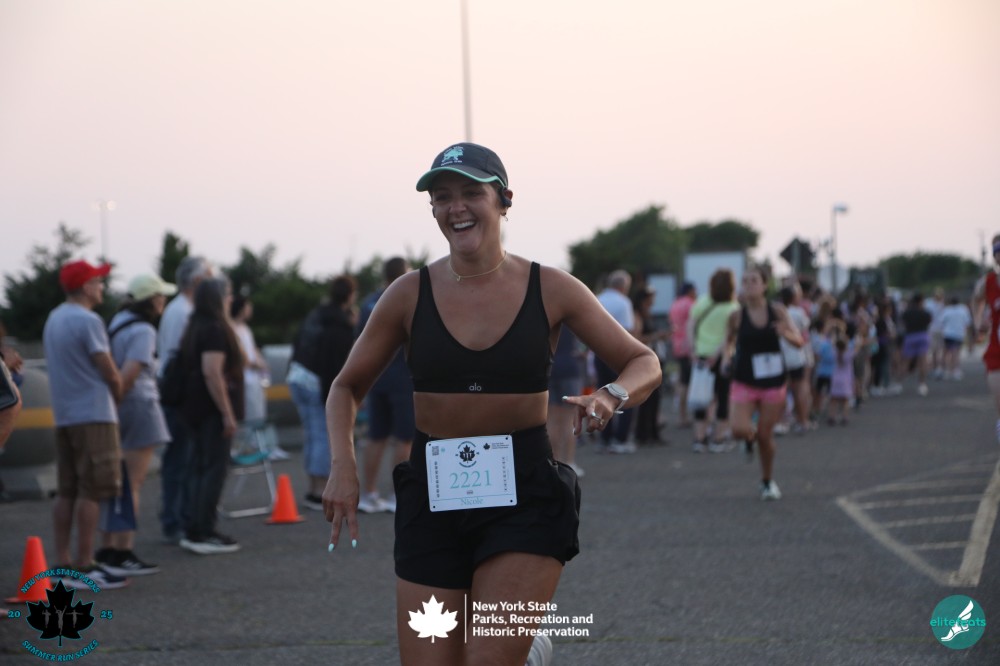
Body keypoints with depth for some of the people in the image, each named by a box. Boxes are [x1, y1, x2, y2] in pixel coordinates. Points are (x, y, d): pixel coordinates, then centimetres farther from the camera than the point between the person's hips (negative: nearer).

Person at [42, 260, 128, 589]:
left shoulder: (53, 319, 13)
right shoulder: (87, 321, -14)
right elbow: (111, 375, -13)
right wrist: (118, 400, 7)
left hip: (64, 416, 9)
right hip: (93, 415, -9)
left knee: (66, 492, 10)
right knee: (91, 493, -7)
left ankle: (63, 563, 12)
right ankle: (84, 567, -8)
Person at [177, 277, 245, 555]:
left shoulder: (196, 328, 15)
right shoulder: (215, 330, -15)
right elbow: (212, 373, -23)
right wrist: (227, 414, -22)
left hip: (195, 407, 10)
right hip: (213, 408, -10)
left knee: (199, 467, 12)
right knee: (214, 469, -6)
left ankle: (194, 531, 15)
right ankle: (203, 533, -7)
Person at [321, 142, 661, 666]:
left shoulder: (551, 290, -2)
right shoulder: (410, 294, 1)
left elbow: (644, 363, 5)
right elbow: (347, 387, 11)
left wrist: (610, 397, -16)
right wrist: (343, 465, -5)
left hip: (525, 495, -2)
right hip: (432, 494, 2)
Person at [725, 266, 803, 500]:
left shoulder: (777, 311, -4)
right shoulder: (737, 316, -5)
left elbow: (799, 341, -3)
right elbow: (729, 342, 12)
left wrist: (786, 333, -25)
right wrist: (727, 356, -9)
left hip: (773, 382, 0)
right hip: (745, 382, 0)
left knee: (766, 435, 4)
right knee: (739, 429, -18)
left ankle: (768, 481, 27)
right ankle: (750, 437, 22)